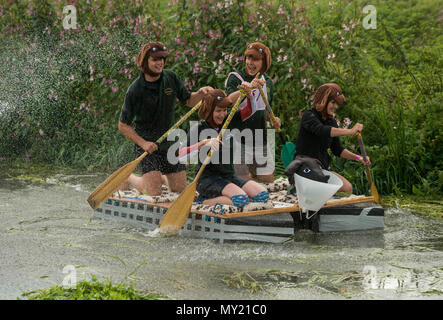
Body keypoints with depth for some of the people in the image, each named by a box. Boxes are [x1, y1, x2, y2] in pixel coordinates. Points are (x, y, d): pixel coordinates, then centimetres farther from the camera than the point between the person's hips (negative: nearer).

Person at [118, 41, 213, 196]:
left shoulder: (171, 78, -3)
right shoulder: (135, 90, -16)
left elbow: (188, 101, 9)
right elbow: (123, 125, -10)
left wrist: (200, 93, -12)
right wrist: (143, 143, -20)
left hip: (170, 142, 5)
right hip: (146, 142, -5)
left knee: (180, 190, 4)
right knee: (155, 192, -13)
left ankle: (160, 177, 36)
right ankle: (130, 178, 18)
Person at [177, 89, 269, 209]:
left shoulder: (230, 121, 7)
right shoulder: (198, 129, -8)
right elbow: (181, 155, -21)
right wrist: (204, 143, -33)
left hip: (229, 176, 7)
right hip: (207, 178, -6)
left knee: (263, 195, -14)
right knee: (241, 200, -30)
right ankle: (204, 200, -7)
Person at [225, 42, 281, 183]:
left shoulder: (268, 82, 10)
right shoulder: (235, 78, -7)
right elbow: (229, 100, -27)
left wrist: (273, 119, 2)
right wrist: (248, 88, -43)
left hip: (261, 139, 5)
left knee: (268, 179, 10)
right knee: (244, 179, -5)